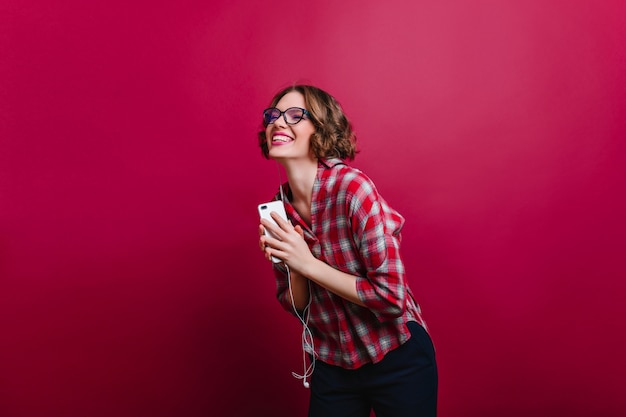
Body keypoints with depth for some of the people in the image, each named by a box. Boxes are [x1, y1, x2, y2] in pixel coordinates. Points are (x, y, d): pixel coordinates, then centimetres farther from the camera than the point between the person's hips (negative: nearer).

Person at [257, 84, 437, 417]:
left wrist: (308, 263, -25)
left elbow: (392, 296, -24)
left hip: (397, 361, -4)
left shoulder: (352, 187, -22)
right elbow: (295, 305, 1)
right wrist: (292, 266, -18)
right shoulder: (278, 208, -5)